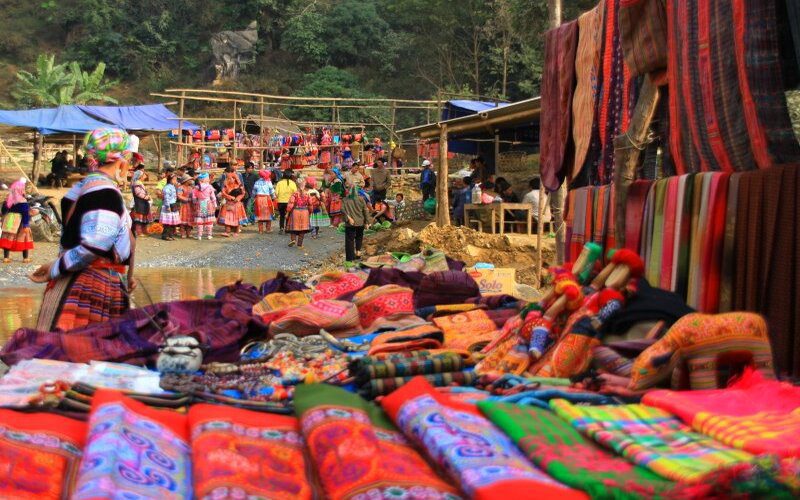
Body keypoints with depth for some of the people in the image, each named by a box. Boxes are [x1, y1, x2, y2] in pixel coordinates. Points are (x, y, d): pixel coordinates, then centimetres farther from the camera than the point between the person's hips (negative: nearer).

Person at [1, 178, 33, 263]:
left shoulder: (8, 199, 3)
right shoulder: (22, 201, -15)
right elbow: (25, 214, -18)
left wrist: (4, 220, 23)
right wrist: (26, 225, -16)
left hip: (9, 221, 5)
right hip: (20, 222, -5)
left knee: (8, 238, 10)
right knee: (24, 237, 6)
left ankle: (6, 257, 9)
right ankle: (25, 258, 10)